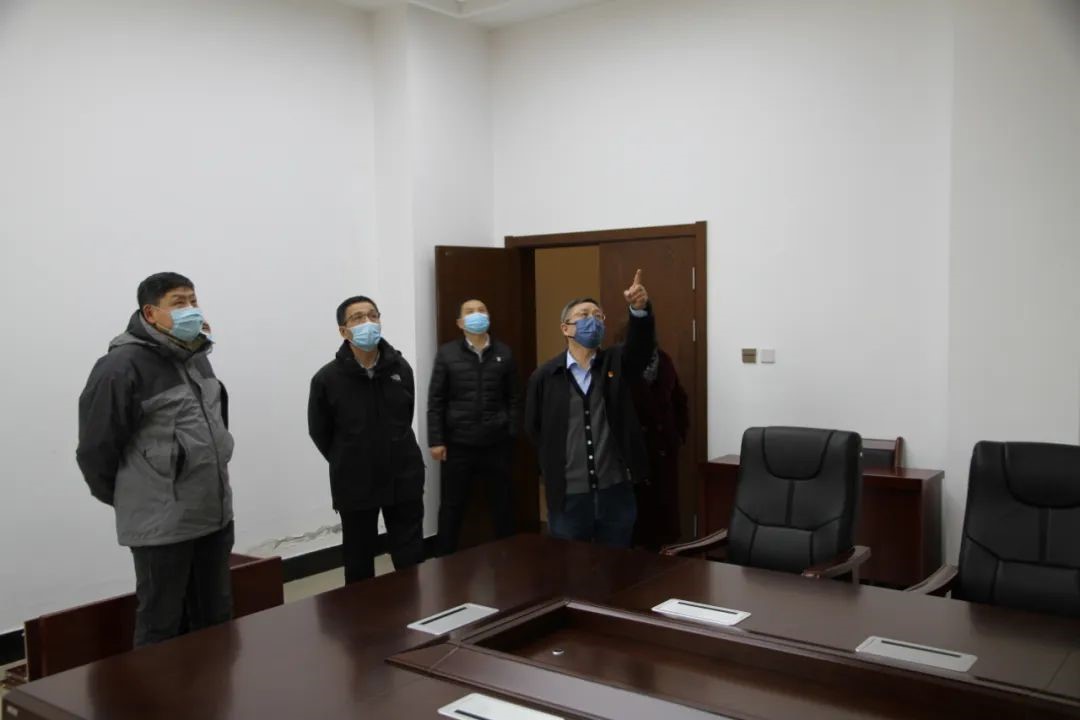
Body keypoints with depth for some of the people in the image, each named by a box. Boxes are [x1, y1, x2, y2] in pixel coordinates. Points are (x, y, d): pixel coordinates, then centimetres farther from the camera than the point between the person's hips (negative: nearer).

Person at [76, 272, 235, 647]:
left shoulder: (197, 357, 10)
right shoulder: (122, 366, -15)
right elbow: (95, 448, -13)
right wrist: (128, 498, 1)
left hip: (214, 514, 7)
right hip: (161, 524, -7)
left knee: (216, 618, 17)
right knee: (162, 626, 6)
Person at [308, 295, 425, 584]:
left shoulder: (401, 368, -2)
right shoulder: (327, 379, -12)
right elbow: (320, 433, 1)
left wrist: (395, 455, 12)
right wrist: (349, 465, 9)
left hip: (404, 479, 2)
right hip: (355, 485, -2)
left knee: (412, 559, 9)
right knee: (358, 562, 13)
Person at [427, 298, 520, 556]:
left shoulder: (503, 353, 6)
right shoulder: (447, 353, 1)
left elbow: (513, 398, 6)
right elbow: (436, 401, 0)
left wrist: (512, 434, -1)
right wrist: (436, 440, -5)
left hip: (496, 444, 1)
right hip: (458, 445, -1)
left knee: (503, 505, 9)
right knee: (452, 506, 7)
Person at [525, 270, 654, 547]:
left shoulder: (617, 363, 2)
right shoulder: (544, 376, -1)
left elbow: (641, 344, -18)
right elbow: (534, 431, 8)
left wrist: (640, 309, -37)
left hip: (616, 492, 1)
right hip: (568, 496, -1)